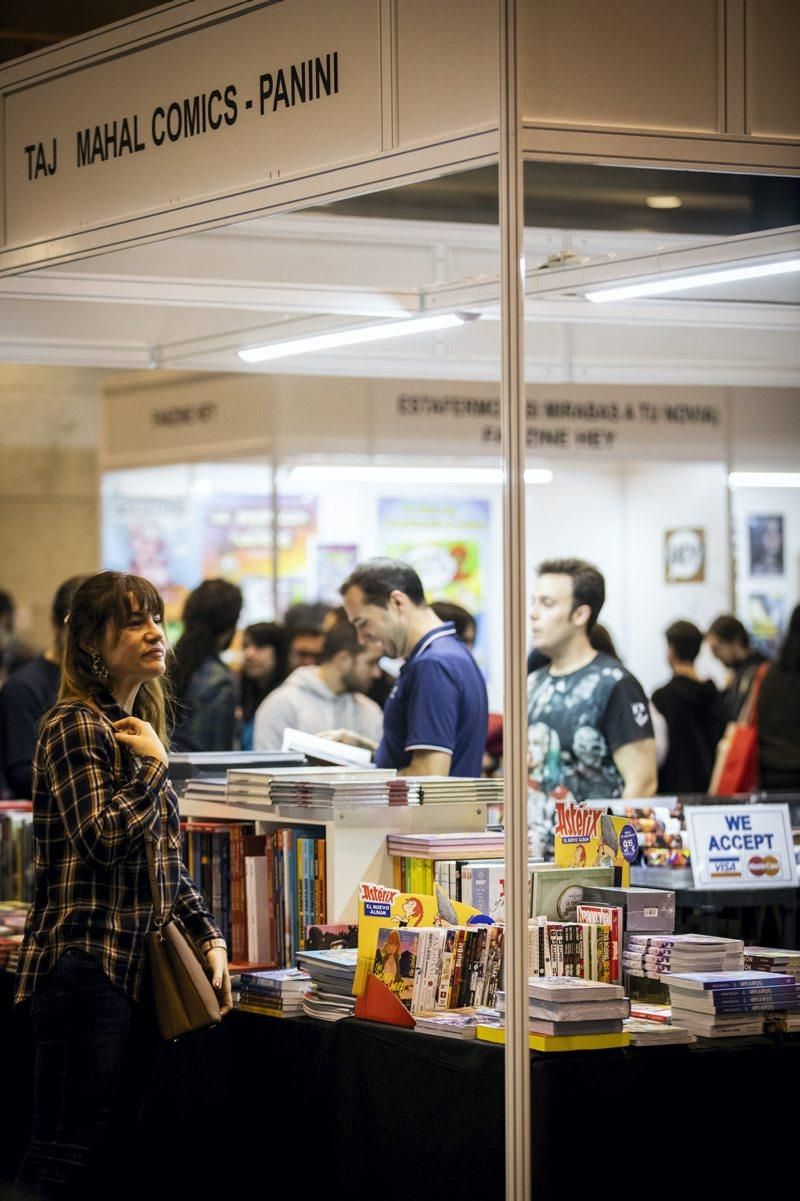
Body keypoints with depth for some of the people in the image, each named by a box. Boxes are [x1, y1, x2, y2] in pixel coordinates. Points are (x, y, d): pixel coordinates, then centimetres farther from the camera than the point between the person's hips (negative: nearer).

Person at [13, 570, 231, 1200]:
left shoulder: (139, 728, 18)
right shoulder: (74, 728, -9)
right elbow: (107, 839, -20)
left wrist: (210, 937, 11)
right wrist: (152, 767, -9)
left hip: (130, 969, 9)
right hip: (84, 964, -9)